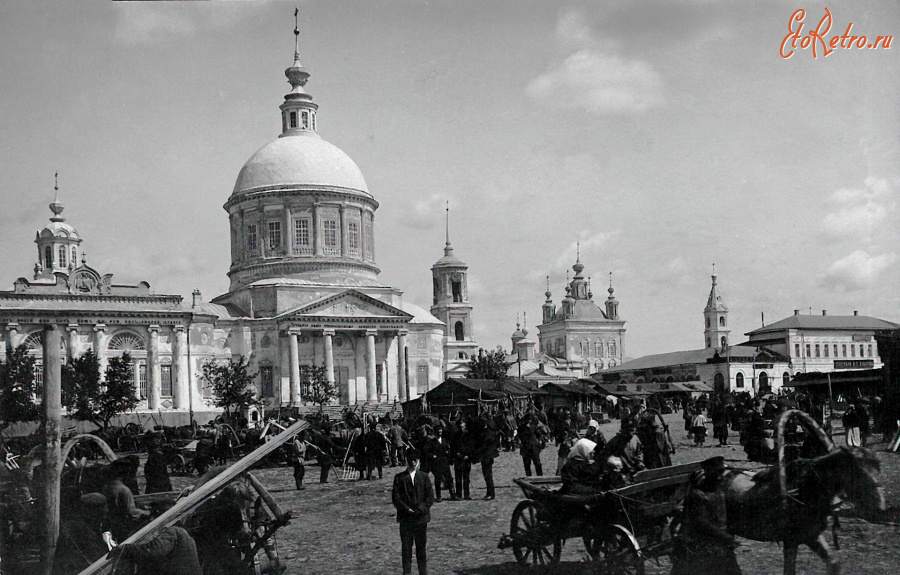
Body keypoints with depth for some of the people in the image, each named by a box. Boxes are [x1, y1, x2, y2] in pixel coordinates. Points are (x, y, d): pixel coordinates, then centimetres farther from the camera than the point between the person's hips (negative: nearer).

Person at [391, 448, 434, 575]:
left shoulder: (424, 477, 8)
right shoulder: (399, 478, 4)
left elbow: (430, 496, 4)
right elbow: (395, 498, -2)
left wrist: (422, 509, -10)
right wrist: (407, 509, -12)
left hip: (421, 517, 1)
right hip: (405, 518, -1)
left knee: (421, 547, 5)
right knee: (406, 547, 1)